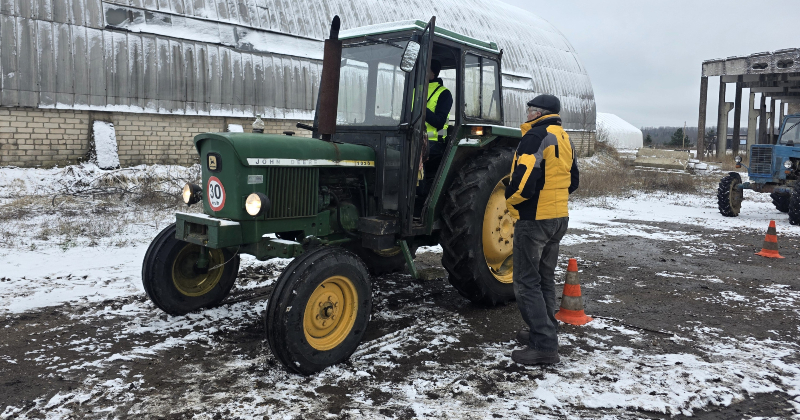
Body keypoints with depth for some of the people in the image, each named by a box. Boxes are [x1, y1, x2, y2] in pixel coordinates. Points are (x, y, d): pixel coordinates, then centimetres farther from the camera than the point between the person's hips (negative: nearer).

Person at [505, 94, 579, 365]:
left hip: (534, 219, -9)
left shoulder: (536, 136, -16)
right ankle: (546, 332, 30)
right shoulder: (564, 139, 14)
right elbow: (573, 181, 20)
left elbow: (524, 179, -26)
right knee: (544, 278, 20)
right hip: (560, 218, 9)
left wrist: (510, 199, -8)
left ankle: (544, 346, -5)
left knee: (527, 282, -4)